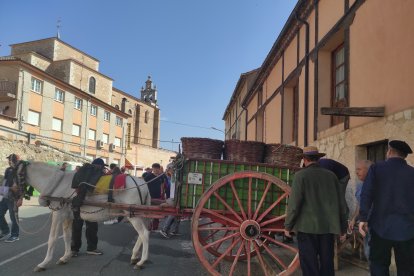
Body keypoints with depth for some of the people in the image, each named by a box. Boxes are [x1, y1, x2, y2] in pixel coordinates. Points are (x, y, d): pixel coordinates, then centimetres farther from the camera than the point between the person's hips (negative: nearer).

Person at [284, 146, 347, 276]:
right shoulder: (331, 176, 7)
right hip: (328, 227, 4)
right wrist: (343, 228, 18)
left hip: (307, 227, -4)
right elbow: (341, 203, 10)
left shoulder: (301, 175, -6)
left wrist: (288, 226, -1)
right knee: (327, 266, 12)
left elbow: (294, 203, -11)